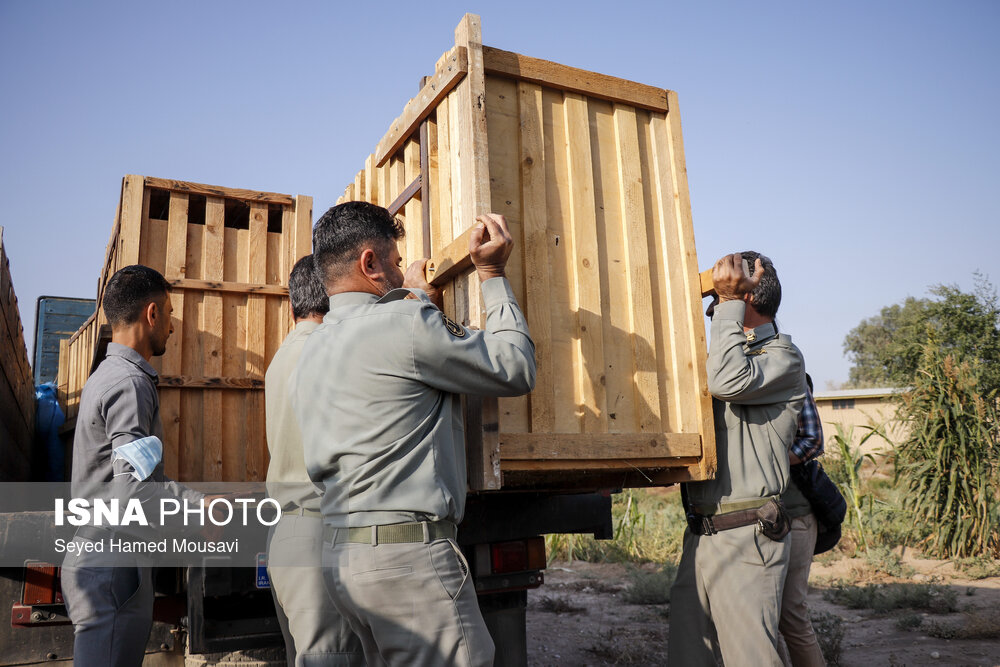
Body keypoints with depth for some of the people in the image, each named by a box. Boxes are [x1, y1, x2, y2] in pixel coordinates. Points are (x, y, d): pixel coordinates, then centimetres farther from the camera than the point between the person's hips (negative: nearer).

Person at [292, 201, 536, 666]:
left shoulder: (310, 351, 13)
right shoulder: (406, 323, -13)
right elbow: (515, 370, -5)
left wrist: (410, 293, 38)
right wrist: (493, 275, 5)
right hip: (409, 555, -9)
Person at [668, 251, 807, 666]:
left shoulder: (783, 357, -5)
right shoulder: (730, 355, 18)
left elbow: (728, 381, -25)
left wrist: (729, 300, -16)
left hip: (744, 539, -8)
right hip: (700, 536, 8)